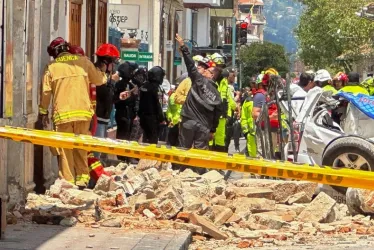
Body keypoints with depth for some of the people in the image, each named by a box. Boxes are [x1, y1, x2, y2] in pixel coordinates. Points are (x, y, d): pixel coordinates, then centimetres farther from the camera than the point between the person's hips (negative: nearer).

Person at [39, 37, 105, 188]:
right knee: (81, 148, 11)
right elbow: (99, 80, 12)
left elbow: (45, 92, 2)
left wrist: (43, 112, 13)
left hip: (62, 114, -2)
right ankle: (82, 178, 9)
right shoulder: (83, 61, 5)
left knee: (65, 149, 3)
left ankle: (68, 181, 1)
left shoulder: (52, 67, 1)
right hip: (83, 112, 2)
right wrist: (104, 75, 35)